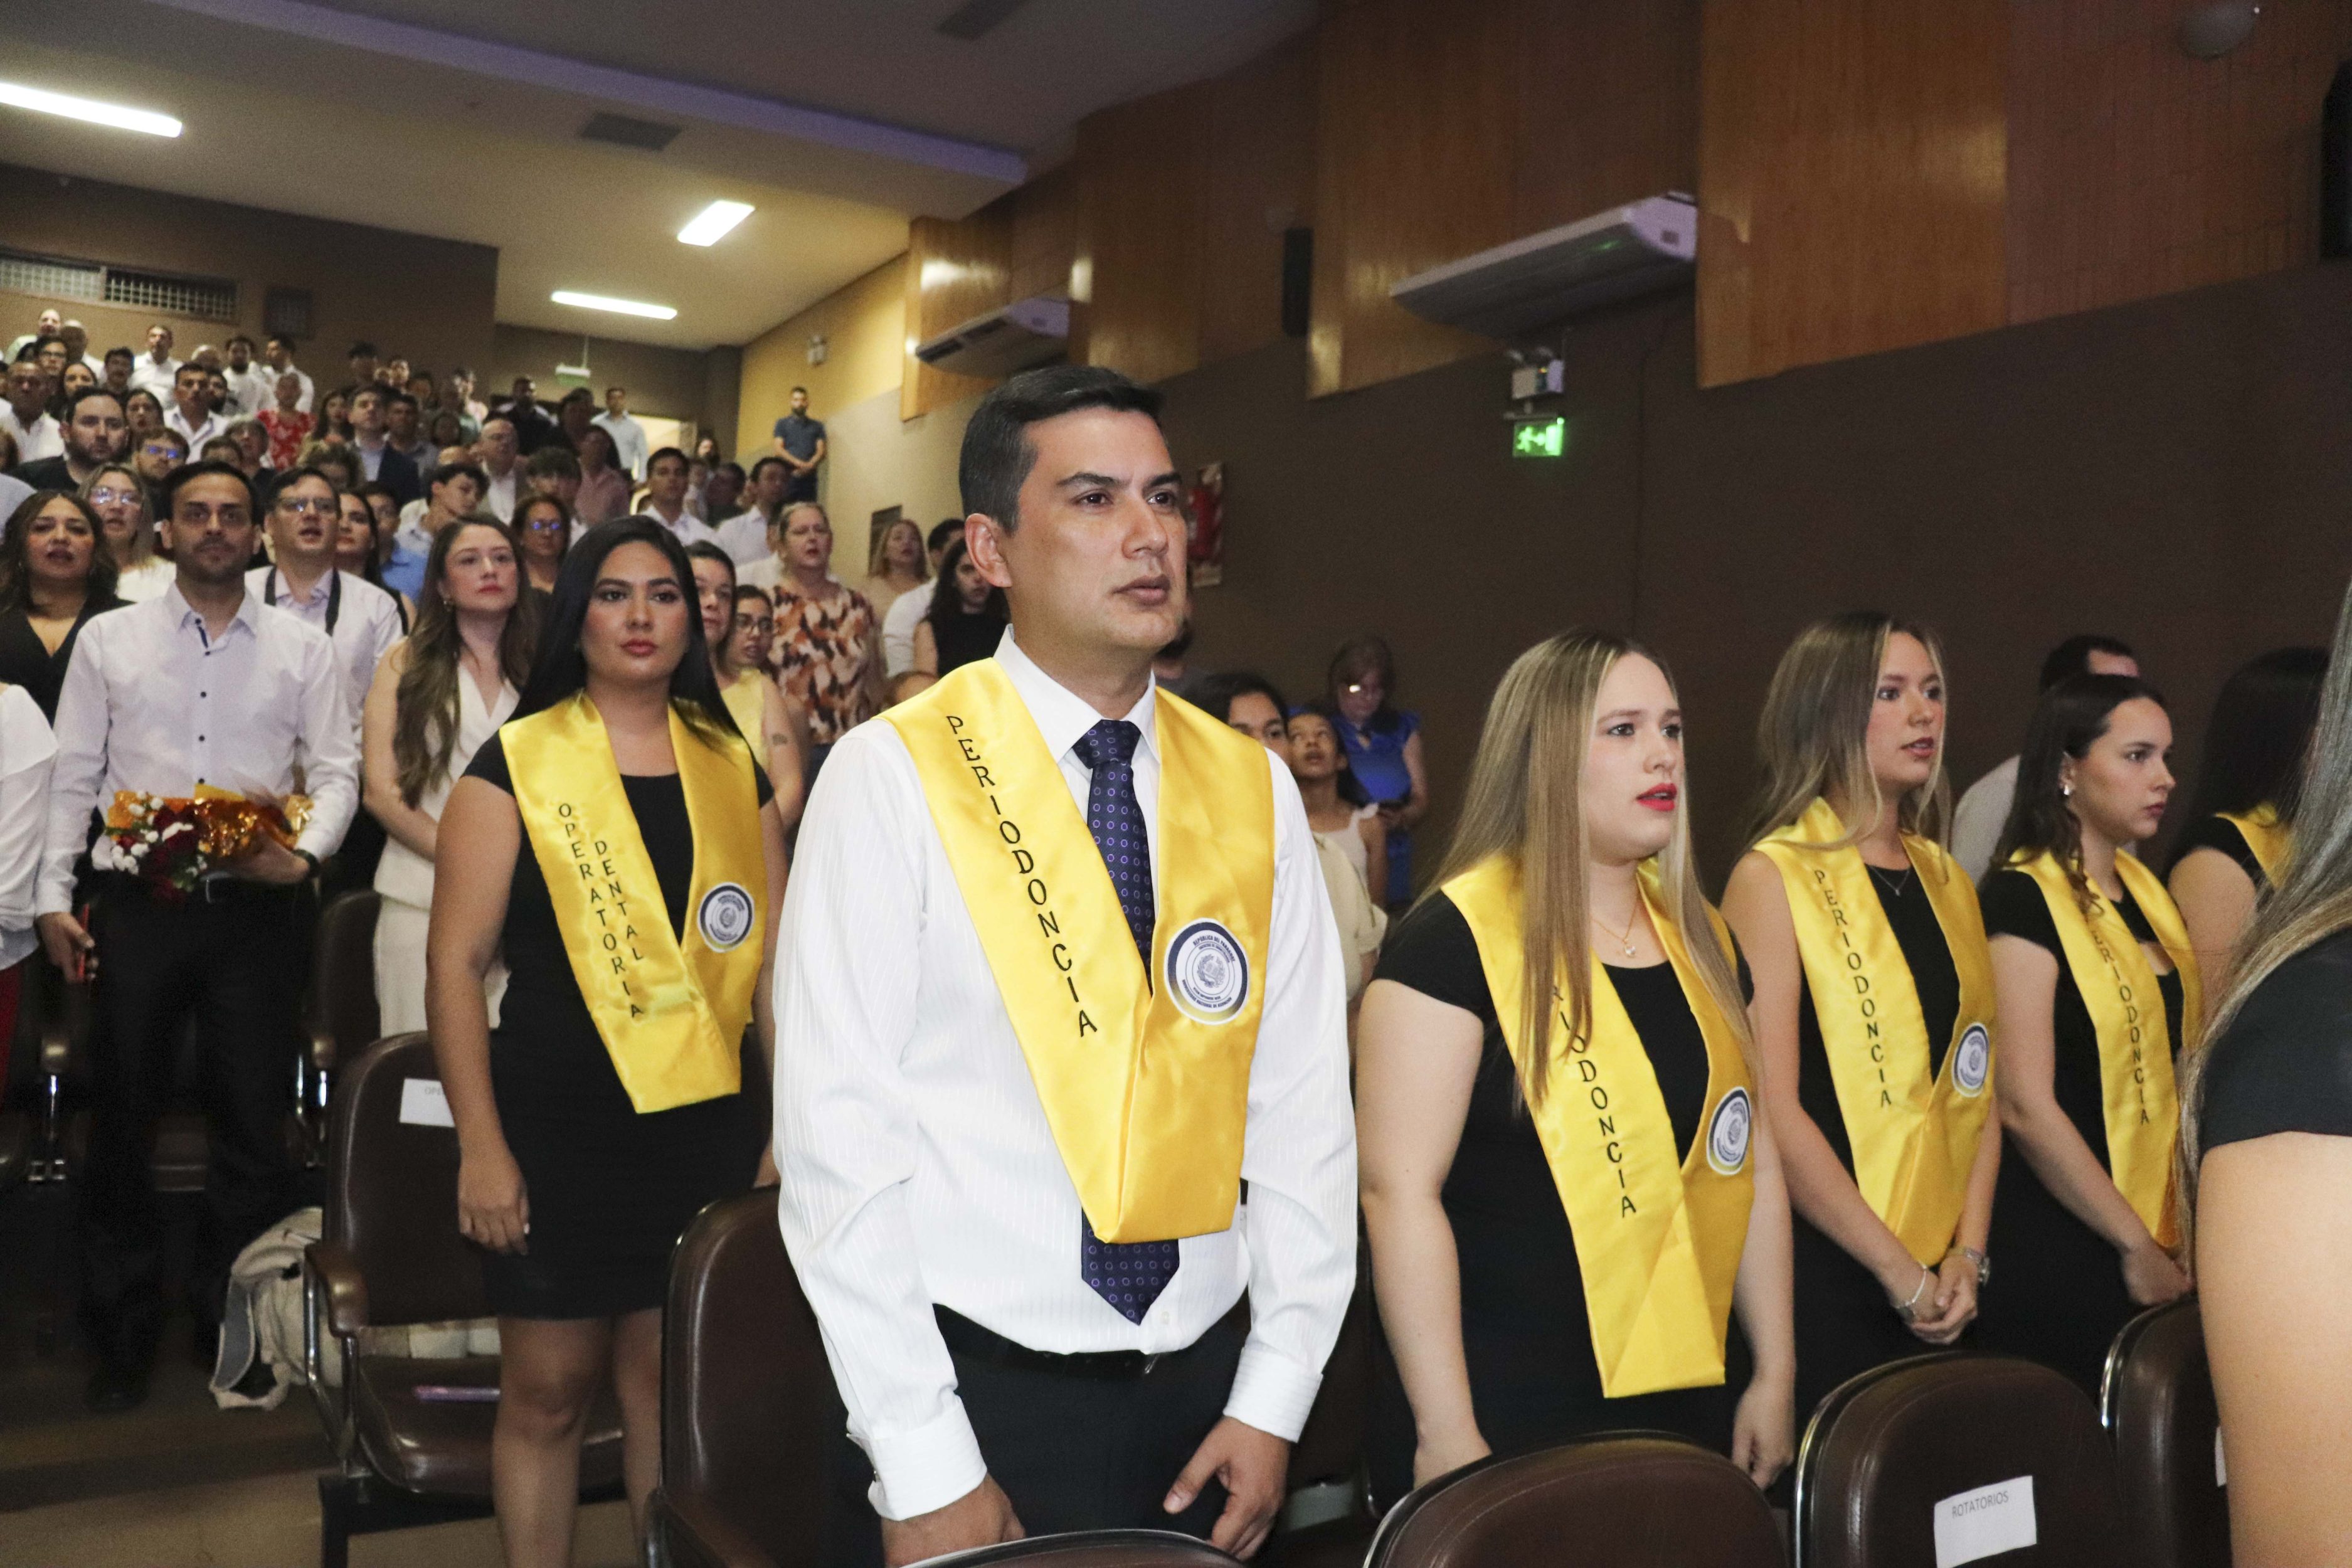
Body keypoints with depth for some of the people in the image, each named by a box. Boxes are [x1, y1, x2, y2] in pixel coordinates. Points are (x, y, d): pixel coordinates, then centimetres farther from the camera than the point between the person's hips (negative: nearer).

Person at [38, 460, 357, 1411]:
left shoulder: (303, 648, 5)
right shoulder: (108, 639, 7)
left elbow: (336, 769, 2)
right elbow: (72, 777, 5)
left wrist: (307, 851, -15)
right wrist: (54, 896, -1)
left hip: (255, 907, 0)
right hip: (137, 904, 1)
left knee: (254, 1120, 5)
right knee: (122, 1118, 8)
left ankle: (235, 1322, 21)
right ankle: (122, 1332, 23)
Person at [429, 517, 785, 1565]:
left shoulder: (732, 769, 7)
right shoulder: (516, 763, -2)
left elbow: (774, 958, 8)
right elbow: (456, 960, -5)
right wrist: (481, 1146, -9)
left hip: (707, 1126, 3)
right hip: (559, 1128, -2)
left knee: (671, 1386, 12)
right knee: (549, 1390, 8)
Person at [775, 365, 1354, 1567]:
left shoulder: (1254, 789, 2)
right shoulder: (893, 777, -11)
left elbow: (1303, 1108, 2)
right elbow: (840, 1137, -13)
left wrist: (1272, 1403, -1)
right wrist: (926, 1469, -12)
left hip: (1204, 1395, 4)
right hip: (978, 1389, -4)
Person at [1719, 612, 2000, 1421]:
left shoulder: (1946, 881, 12)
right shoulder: (1775, 878, -8)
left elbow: (1978, 1085, 12)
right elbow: (1774, 1110, -14)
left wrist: (1968, 1253, 1)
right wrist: (1897, 1270, -11)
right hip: (1826, 1275, -6)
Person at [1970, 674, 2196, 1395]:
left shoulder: (2145, 890, 11)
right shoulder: (2024, 899, -13)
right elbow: (2025, 1105, -18)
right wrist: (2135, 1245, -13)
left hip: (2153, 1233, 7)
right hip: (2058, 1248, -7)